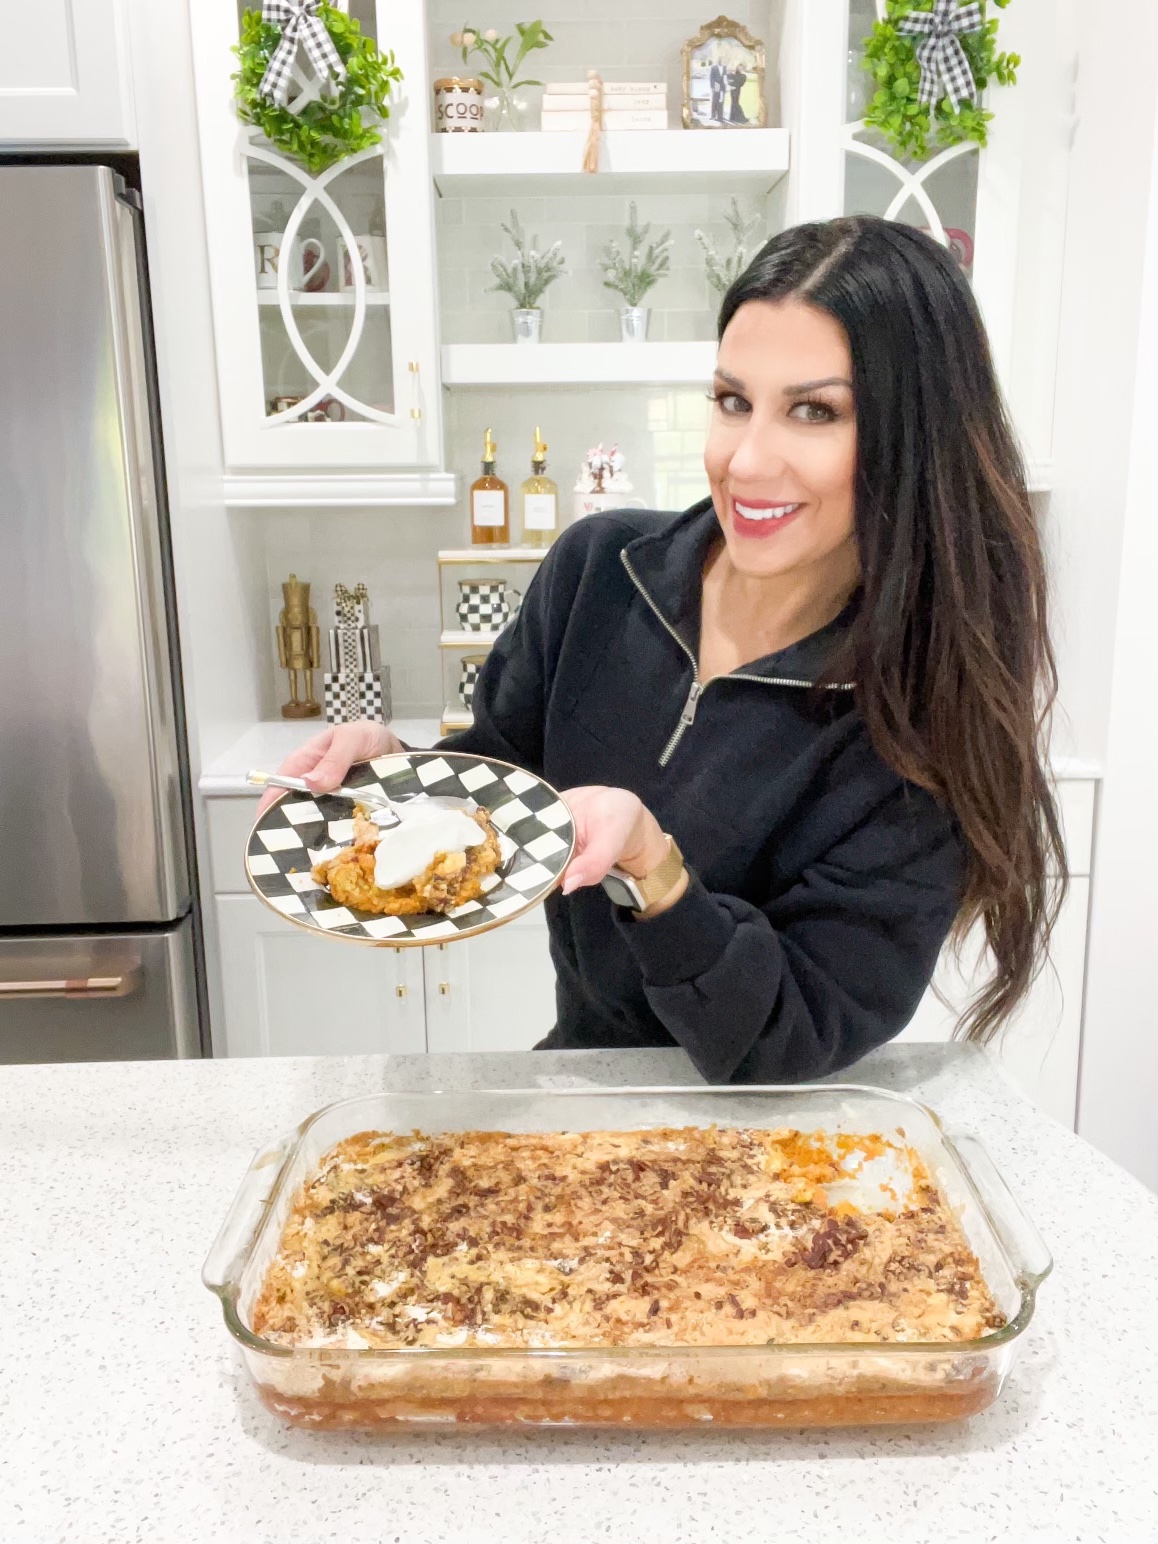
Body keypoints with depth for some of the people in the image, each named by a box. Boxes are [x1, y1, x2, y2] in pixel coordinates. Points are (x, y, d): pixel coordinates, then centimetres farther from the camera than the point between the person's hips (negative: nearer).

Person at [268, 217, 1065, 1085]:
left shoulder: (926, 719, -23)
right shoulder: (599, 568, -11)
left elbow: (790, 1047, -22)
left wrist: (650, 859, -38)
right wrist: (390, 765, -18)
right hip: (579, 1070, 2)